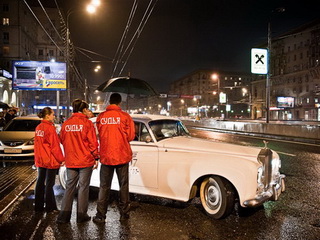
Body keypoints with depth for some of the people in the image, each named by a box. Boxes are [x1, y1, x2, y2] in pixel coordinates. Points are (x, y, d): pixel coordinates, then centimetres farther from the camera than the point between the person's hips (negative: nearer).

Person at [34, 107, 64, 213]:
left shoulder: (38, 128, 8)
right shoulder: (50, 128, -16)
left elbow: (37, 144, 13)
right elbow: (54, 145, -16)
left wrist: (37, 158, 20)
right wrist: (61, 159, -9)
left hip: (40, 160, 8)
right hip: (50, 160, -8)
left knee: (40, 182, 14)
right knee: (49, 184, 1)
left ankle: (38, 206, 23)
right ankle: (50, 207, 9)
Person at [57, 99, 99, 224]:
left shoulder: (66, 124, 4)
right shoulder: (87, 123, -10)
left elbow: (62, 140, 11)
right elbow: (93, 142, -9)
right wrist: (96, 158, -1)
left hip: (71, 161, 4)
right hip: (86, 161, -4)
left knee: (69, 187, 13)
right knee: (83, 187, 6)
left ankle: (64, 215, 15)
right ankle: (81, 215, 13)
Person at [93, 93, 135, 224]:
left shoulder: (100, 117, -1)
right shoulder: (125, 116, -8)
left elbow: (98, 135, 7)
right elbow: (130, 136, -6)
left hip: (106, 157, 2)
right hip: (122, 156, -2)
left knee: (104, 186, 11)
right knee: (123, 185, 12)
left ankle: (100, 215, 13)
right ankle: (124, 213, 19)